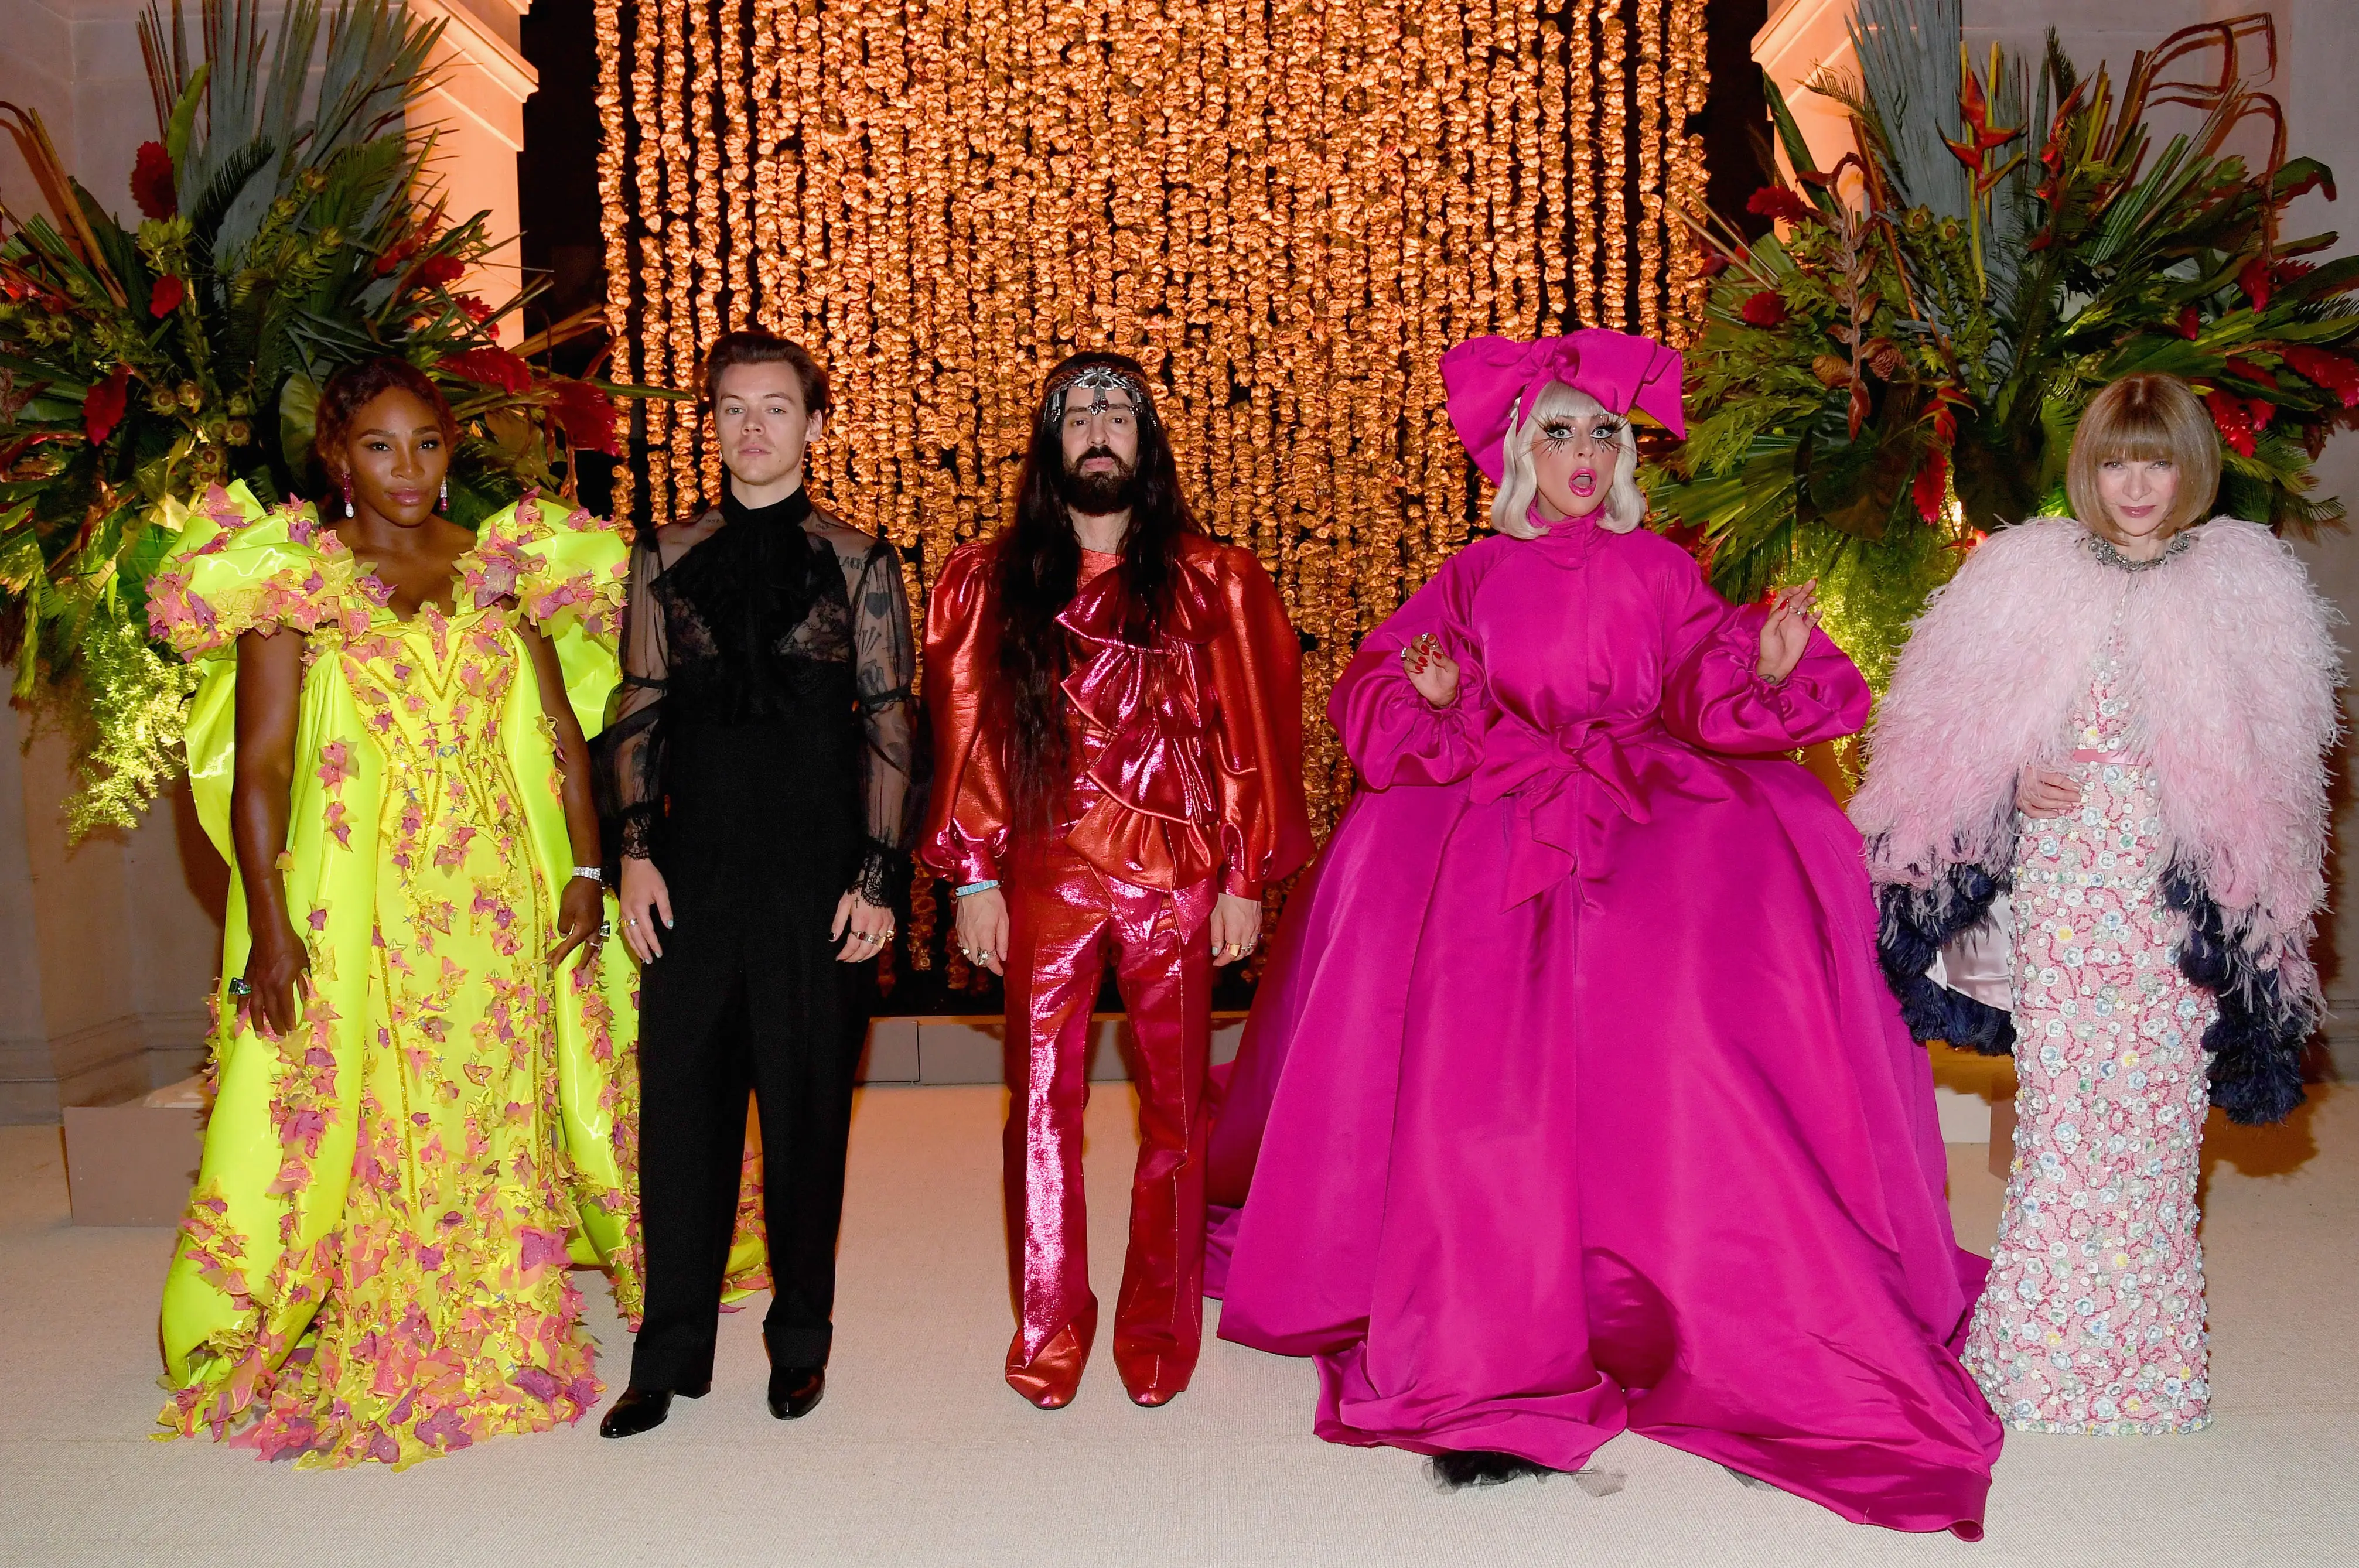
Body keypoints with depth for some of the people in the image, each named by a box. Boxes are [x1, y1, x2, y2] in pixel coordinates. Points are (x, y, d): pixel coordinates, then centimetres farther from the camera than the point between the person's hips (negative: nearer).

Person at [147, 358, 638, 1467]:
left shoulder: (503, 567, 9)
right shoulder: (290, 578, 0)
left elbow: (562, 734, 9)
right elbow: (261, 766, -5)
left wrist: (586, 867, 1)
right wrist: (270, 924, -12)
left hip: (502, 900, 3)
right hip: (360, 903, -2)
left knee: (500, 1119, 8)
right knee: (370, 1123, 2)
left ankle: (505, 1354, 23)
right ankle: (376, 1369, 18)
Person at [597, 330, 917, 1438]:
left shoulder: (857, 562, 4)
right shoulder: (666, 557, 11)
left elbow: (889, 725, 2)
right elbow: (638, 711, 11)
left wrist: (878, 875, -5)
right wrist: (636, 849, 0)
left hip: (816, 877, -2)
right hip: (694, 875, 2)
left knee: (806, 1108, 6)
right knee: (680, 1097, 4)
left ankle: (801, 1339, 22)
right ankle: (672, 1352, 17)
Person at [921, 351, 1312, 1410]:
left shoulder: (1215, 584, 5)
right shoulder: (988, 582, 8)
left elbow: (1255, 736, 4)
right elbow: (965, 736, 6)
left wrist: (1247, 878, -1)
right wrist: (973, 876, 0)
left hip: (1176, 878, 0)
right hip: (1043, 877, 1)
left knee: (1173, 1108, 5)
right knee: (1041, 1104, 4)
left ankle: (1159, 1328, 20)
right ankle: (1048, 1332, 19)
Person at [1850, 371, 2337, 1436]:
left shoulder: (2244, 586, 7)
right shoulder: (2029, 575, 6)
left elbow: (2263, 764, 9)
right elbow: (1963, 733, 8)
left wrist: (2237, 876, -1)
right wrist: (2017, 783, -9)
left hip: (2177, 888, 1)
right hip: (2060, 877, 0)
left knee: (2161, 1095, 2)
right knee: (2060, 1090, -2)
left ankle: (2147, 1348, 15)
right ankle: (2047, 1346, 8)